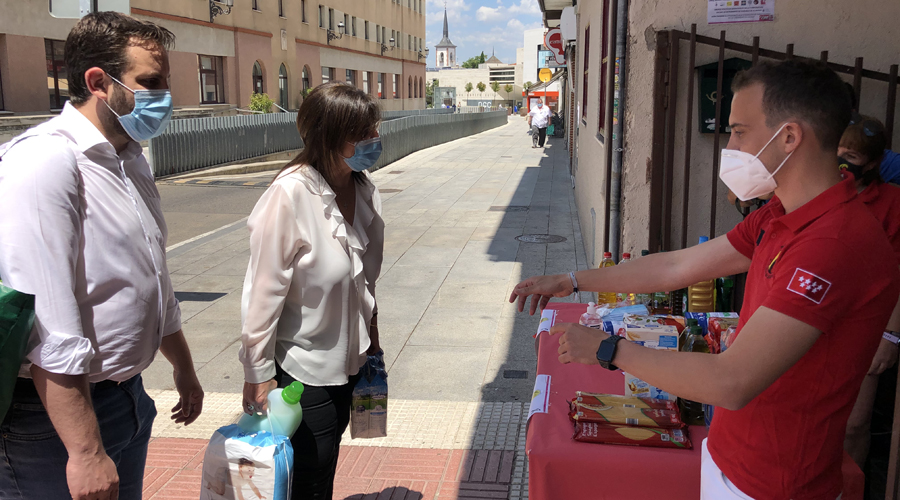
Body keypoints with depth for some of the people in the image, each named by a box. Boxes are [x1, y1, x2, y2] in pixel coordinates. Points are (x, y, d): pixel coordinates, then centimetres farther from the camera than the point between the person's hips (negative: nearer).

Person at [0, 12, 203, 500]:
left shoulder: (130, 160, 10)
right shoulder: (45, 163, -21)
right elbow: (50, 333, -26)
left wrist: (183, 367, 27)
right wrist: (85, 452, -24)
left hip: (128, 399, 9)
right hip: (59, 411, -8)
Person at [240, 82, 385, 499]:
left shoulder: (364, 188, -4)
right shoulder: (290, 195, -25)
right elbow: (264, 292, -20)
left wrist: (371, 334, 16)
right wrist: (258, 374, -15)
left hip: (349, 357, 6)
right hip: (303, 368, -6)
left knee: (326, 463, 22)